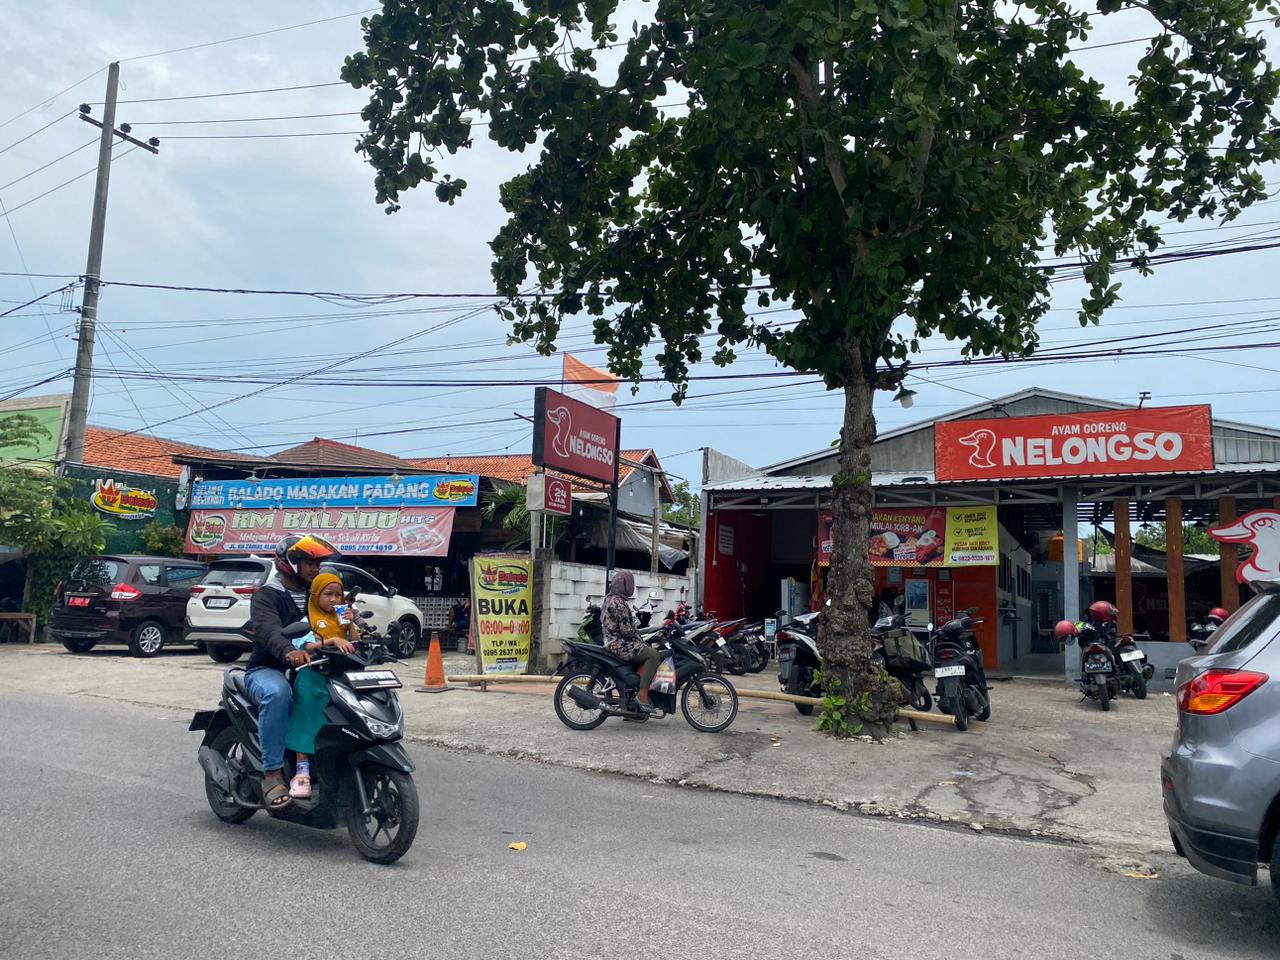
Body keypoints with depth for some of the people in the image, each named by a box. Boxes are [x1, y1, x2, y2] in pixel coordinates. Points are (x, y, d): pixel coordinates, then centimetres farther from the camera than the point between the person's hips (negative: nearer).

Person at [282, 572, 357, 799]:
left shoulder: (341, 617, 24)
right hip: (312, 672, -4)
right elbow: (302, 647, -8)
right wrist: (331, 640, -20)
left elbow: (353, 647, 16)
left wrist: (350, 625, 3)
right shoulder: (306, 618, 9)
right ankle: (302, 770, -28)